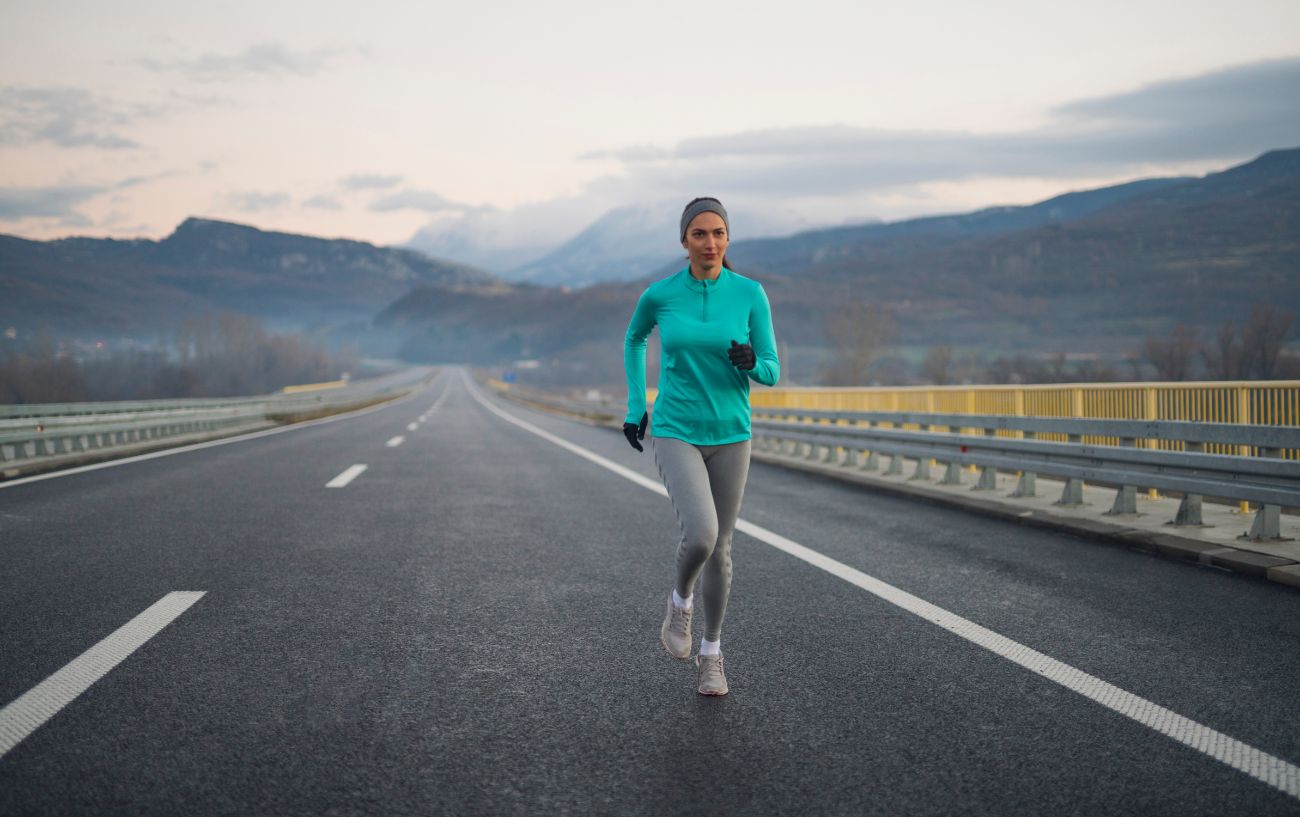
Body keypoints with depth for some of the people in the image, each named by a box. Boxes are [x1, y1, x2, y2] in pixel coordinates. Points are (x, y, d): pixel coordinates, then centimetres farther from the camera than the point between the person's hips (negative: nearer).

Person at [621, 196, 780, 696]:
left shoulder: (751, 293, -6)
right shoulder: (660, 294, -6)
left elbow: (771, 374, -3)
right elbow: (634, 339, 16)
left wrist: (751, 362, -28)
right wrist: (635, 406, 12)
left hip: (730, 436, 2)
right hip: (675, 436, -2)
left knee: (720, 549, 9)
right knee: (701, 534, -23)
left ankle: (710, 654, 29)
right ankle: (681, 600, 10)